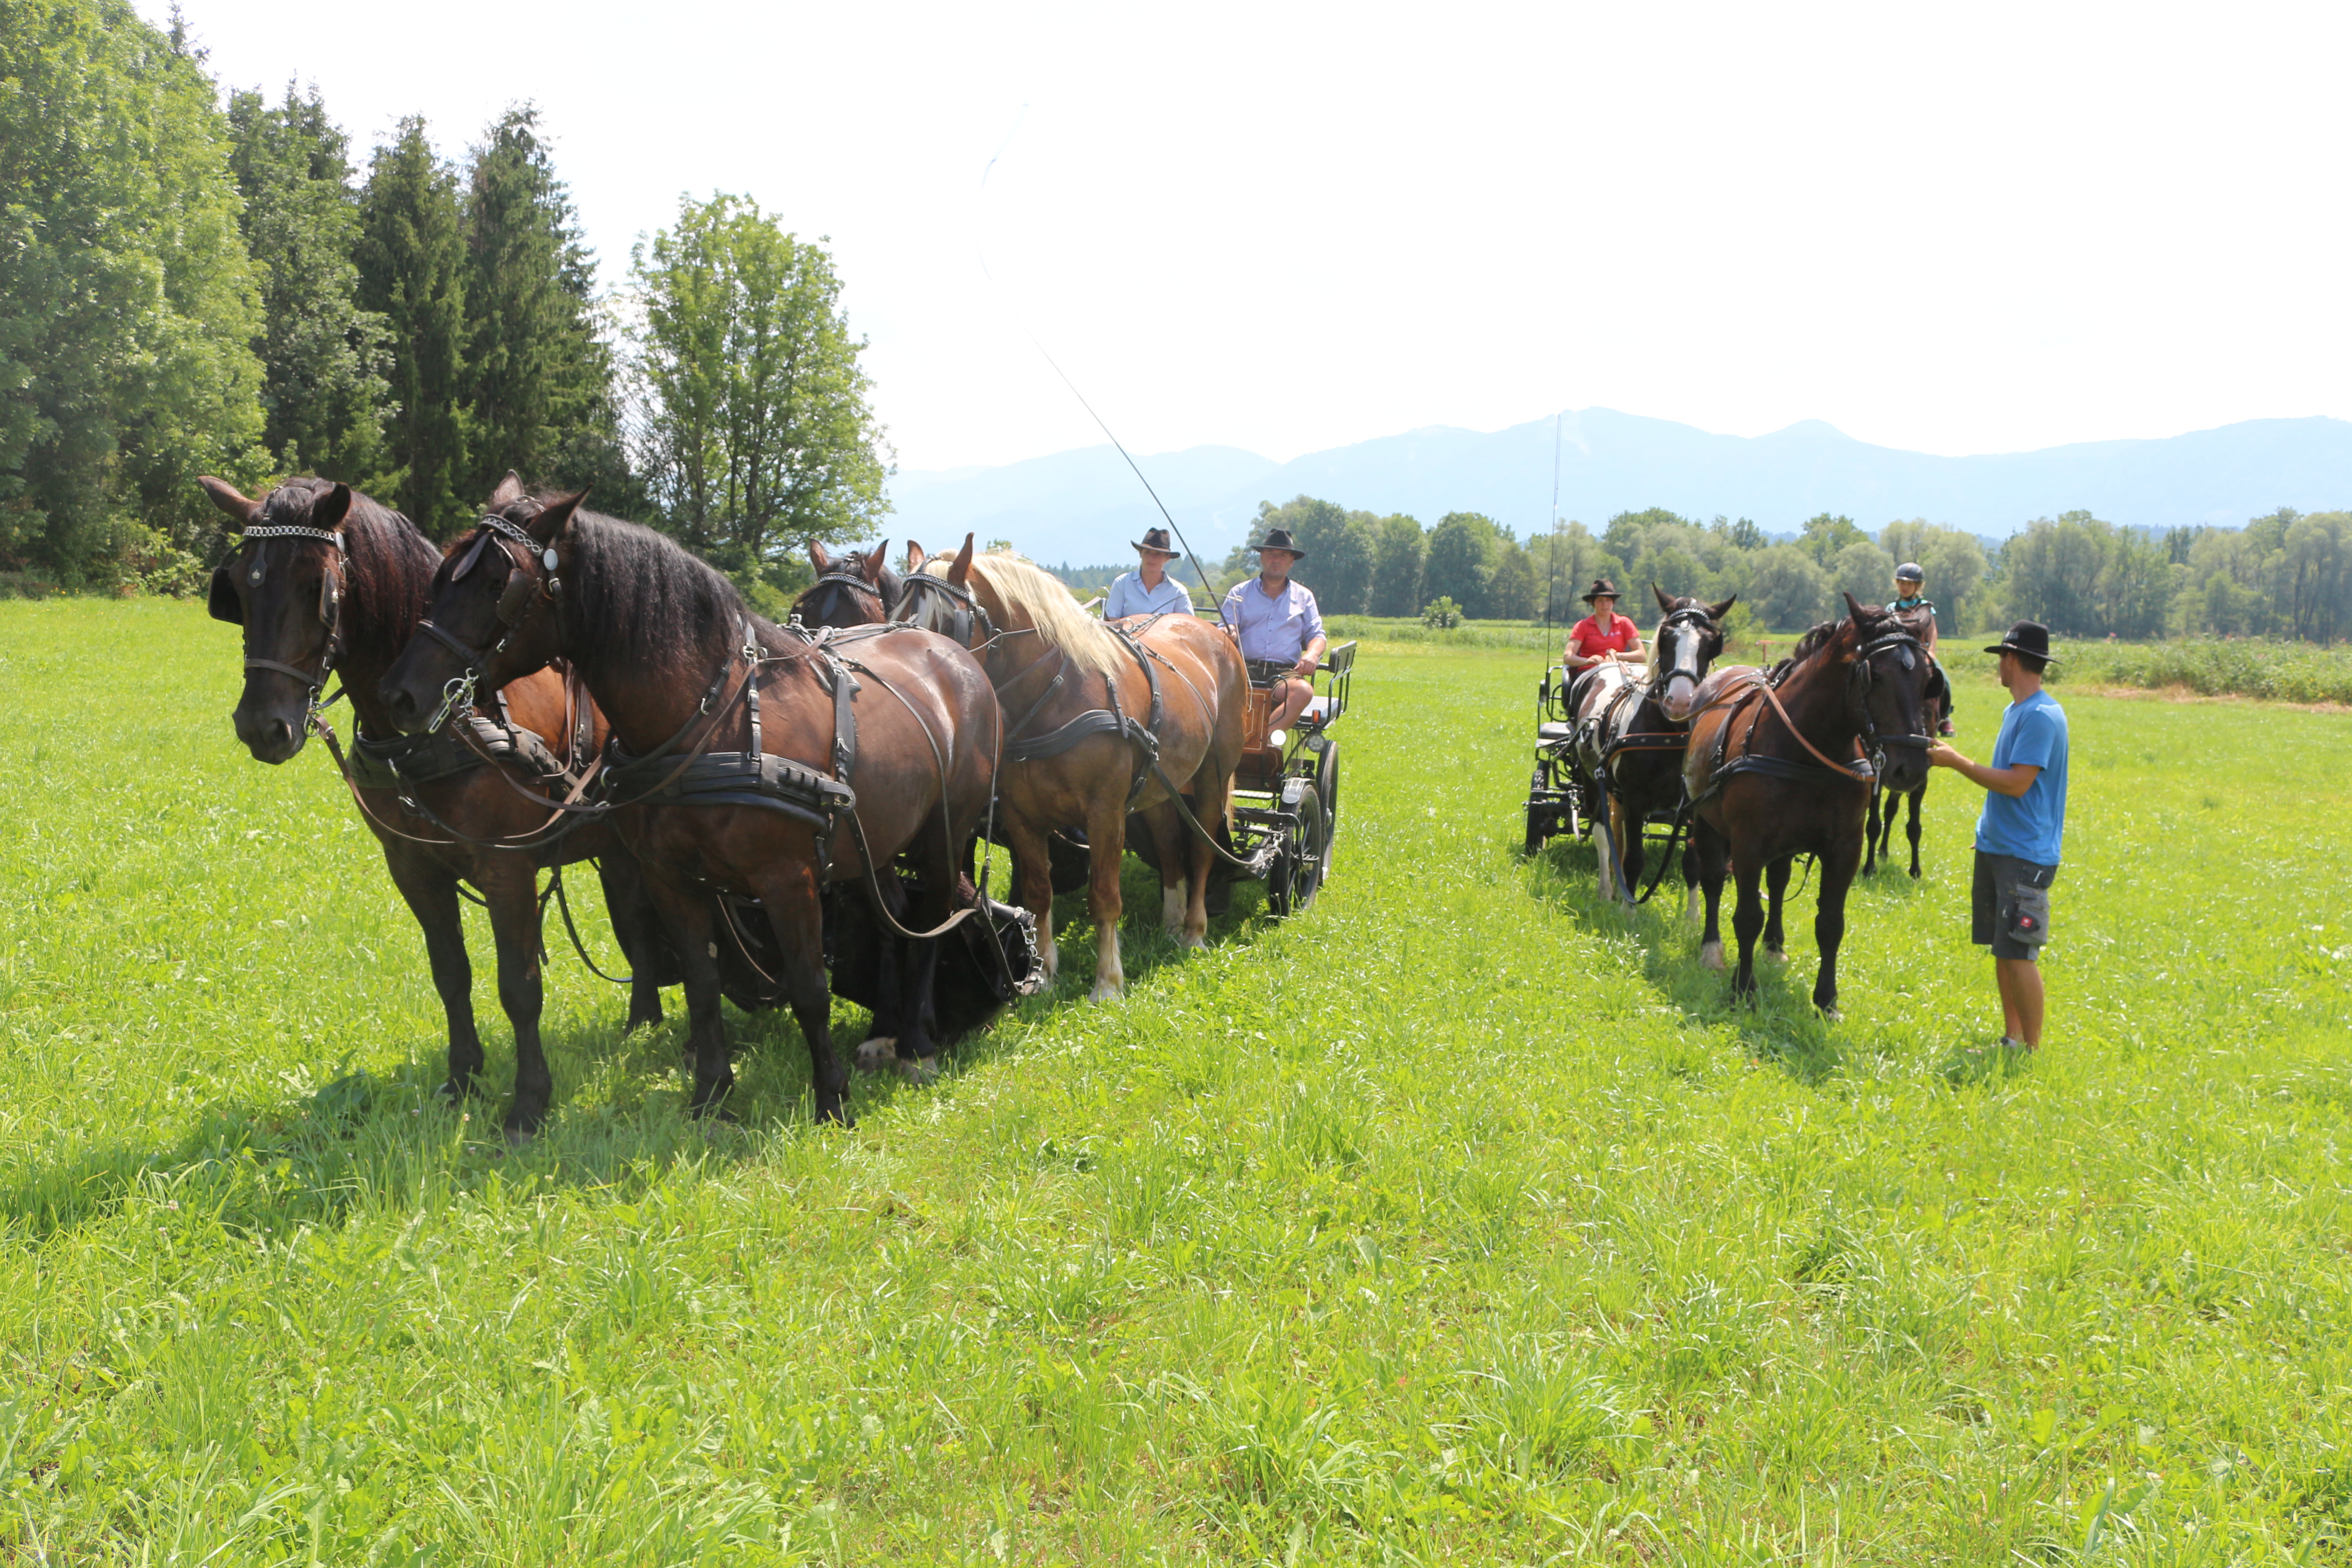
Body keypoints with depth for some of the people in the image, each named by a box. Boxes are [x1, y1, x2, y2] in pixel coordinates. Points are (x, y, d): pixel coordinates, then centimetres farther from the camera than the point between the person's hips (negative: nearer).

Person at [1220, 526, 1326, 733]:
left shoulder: (1304, 596, 21)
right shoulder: (1240, 593, 18)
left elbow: (1316, 635, 16)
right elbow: (1225, 629, 10)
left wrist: (1312, 654, -9)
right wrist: (1228, 632, -17)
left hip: (1285, 671, 0)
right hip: (1245, 668, 0)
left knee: (1303, 692, -36)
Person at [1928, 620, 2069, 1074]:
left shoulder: (2041, 716, -17)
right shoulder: (2016, 711, 13)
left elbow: (2017, 782, -23)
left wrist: (1956, 762, -17)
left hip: (2025, 854, -9)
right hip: (1996, 846, 10)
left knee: (2018, 953, -8)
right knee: (2002, 950, 13)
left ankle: (2033, 1050, 1)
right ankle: (2011, 1040, 22)